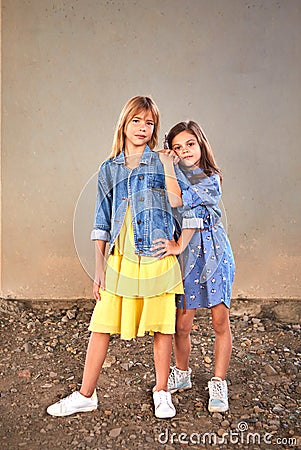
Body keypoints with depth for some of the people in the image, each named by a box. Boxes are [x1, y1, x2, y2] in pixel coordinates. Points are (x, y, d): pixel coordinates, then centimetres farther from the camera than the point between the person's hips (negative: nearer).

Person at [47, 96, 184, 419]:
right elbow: (101, 223, 9)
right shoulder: (108, 169, 9)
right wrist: (99, 267, 5)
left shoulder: (163, 163, 3)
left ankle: (161, 392, 29)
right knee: (101, 326, 5)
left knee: (161, 326, 7)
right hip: (119, 259, 2)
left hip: (157, 258, -1)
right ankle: (86, 395, 23)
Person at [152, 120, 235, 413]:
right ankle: (181, 374, 30)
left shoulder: (211, 178, 0)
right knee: (182, 324, 5)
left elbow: (182, 200, -18)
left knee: (220, 322, 2)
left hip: (214, 252, -2)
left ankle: (218, 383, 20)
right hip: (185, 254, 2)